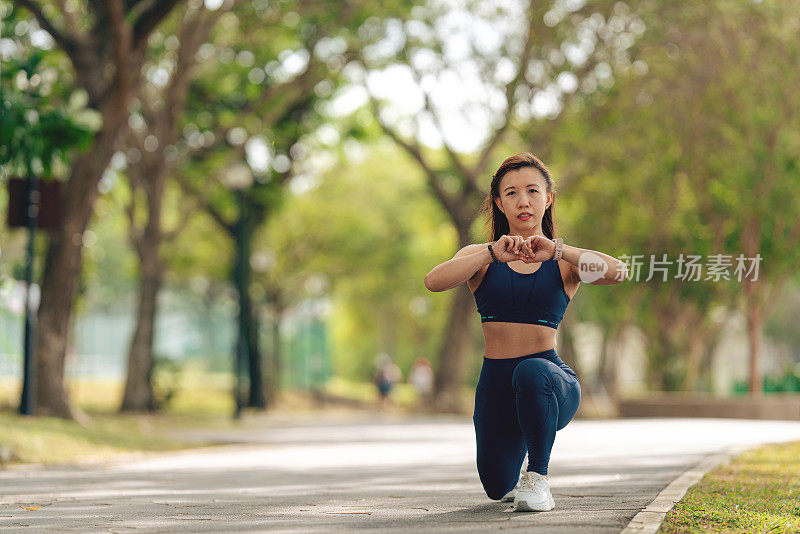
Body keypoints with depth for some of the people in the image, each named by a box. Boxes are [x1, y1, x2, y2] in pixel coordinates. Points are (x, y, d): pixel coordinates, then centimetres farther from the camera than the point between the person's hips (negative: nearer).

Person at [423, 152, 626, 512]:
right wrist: (493, 254, -29)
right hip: (495, 384, 3)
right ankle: (516, 481, 43)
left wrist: (556, 249, -30)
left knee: (531, 373, -37)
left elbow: (616, 272, -18)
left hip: (552, 376, -3)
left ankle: (538, 476, -18)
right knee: (498, 488, 3)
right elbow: (434, 281, -17)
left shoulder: (564, 262, 4)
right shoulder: (481, 257, 5)